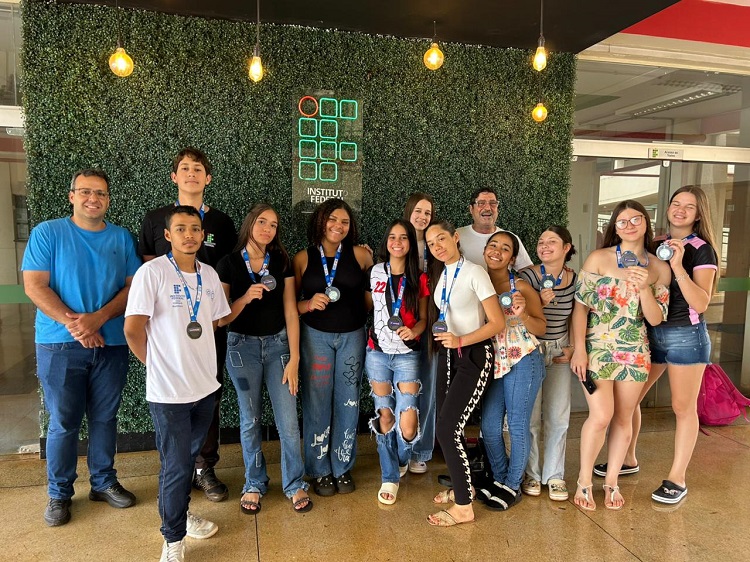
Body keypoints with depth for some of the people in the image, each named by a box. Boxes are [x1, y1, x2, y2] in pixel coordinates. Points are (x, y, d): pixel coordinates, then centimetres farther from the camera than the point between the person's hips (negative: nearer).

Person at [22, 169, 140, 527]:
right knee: (63, 422, 6)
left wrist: (98, 318, -15)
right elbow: (34, 286, -7)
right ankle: (59, 494, 23)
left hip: (111, 344, 2)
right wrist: (72, 323, -17)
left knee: (105, 418, 12)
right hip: (60, 345, -2)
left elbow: (133, 286, 0)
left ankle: (104, 482, 29)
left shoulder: (122, 238, 6)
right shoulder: (47, 233, 0)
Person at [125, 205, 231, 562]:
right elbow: (133, 329, -15)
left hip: (205, 385, 6)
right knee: (176, 466, 5)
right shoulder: (152, 272, -14)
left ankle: (180, 513, 43)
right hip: (168, 390, -5)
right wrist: (157, 363, -3)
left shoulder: (209, 275, 4)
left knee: (189, 456, 21)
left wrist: (193, 356, 9)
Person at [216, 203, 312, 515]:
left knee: (288, 419, 0)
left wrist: (294, 359, -6)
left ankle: (295, 484, 19)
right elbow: (221, 318, -4)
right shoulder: (229, 263, -3)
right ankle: (254, 484, 29)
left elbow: (290, 311, -1)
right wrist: (245, 297, -23)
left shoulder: (282, 262, 1)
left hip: (278, 343, 1)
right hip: (243, 346, -1)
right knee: (250, 420, 10)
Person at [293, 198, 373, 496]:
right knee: (317, 402, 4)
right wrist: (308, 304, -17)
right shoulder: (303, 258, 0)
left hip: (353, 335, 1)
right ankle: (319, 471, 21)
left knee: (348, 402, 9)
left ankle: (342, 468, 25)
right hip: (315, 335, -1)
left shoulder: (360, 254, 0)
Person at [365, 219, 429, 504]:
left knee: (408, 425, -7)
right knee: (385, 416, 8)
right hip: (377, 352, 1)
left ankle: (401, 460, 27)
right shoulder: (375, 272, 4)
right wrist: (371, 333, 4)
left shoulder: (419, 279, 1)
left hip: (407, 355, -1)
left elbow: (423, 318, 4)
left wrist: (413, 330, -16)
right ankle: (390, 477, 25)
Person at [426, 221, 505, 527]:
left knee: (447, 429, -11)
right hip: (447, 354, 7)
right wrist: (439, 337, 0)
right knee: (445, 426, 8)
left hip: (474, 356, -7)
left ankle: (463, 507, 3)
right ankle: (462, 486, 29)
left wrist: (461, 340, -25)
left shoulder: (475, 272, -13)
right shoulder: (439, 275, 8)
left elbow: (497, 323, -15)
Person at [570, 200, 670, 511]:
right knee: (601, 416, -8)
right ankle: (584, 481, 12)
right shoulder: (599, 258, -4)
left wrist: (645, 287, -17)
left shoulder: (660, 268, 4)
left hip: (634, 352, 4)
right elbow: (580, 305, -6)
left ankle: (611, 481, 28)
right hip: (597, 348, -3)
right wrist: (579, 349, -12)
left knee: (624, 417, 10)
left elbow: (656, 319, 0)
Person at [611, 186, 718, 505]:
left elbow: (701, 303, -17)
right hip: (651, 331, 6)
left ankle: (677, 479, 18)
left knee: (683, 407, 4)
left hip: (686, 335, -5)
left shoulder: (701, 249, -7)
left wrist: (678, 266, -24)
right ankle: (628, 460, 29)